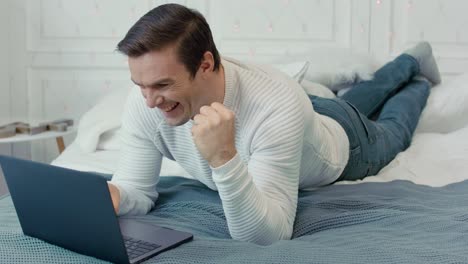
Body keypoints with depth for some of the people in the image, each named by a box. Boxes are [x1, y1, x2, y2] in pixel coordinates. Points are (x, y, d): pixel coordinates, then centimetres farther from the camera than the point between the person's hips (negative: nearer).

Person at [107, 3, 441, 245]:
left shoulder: (278, 108, -52)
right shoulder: (144, 105, -37)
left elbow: (267, 235, -52)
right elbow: (137, 189, -28)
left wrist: (223, 158, -67)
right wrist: (109, 196, -51)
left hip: (341, 142, -4)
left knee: (391, 132, 33)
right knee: (355, 101, 37)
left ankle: (419, 81, 63)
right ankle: (409, 64, 66)